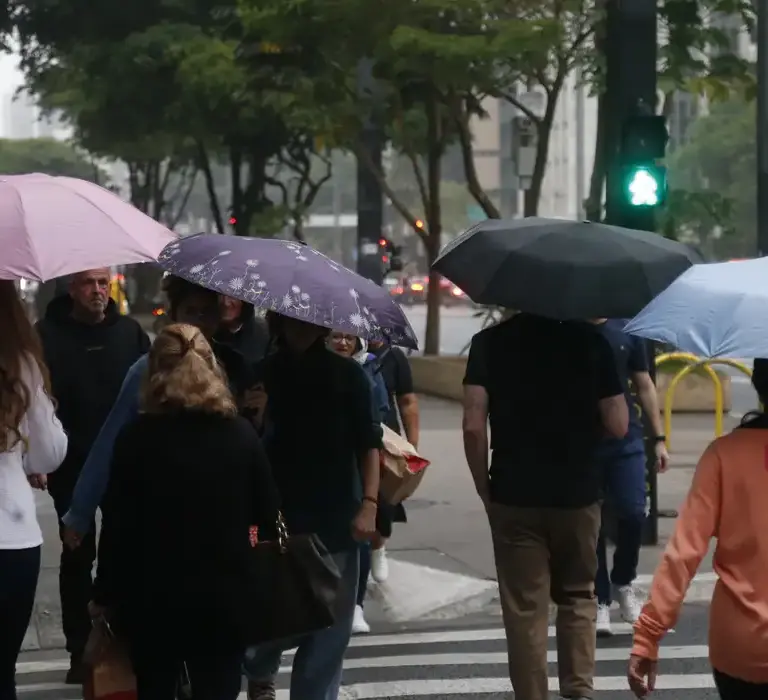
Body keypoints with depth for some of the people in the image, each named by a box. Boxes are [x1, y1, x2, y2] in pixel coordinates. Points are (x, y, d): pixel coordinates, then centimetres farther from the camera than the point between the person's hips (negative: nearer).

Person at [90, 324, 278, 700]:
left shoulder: (137, 436, -8)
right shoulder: (241, 433, -3)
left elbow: (117, 524, -8)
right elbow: (266, 513, 4)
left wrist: (105, 594, 2)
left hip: (151, 597, 0)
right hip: (223, 597, 1)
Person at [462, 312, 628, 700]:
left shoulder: (489, 342, -4)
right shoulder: (590, 340, -3)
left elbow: (473, 427, -10)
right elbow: (618, 425, -4)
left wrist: (485, 490, 1)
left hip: (514, 496, -1)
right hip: (577, 494, 1)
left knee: (524, 608, 6)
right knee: (577, 596, 18)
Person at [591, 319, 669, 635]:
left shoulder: (626, 330, 6)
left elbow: (644, 386, 11)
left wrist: (659, 437, 7)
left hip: (626, 441, 1)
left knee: (633, 514, -6)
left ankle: (623, 584, 20)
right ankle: (600, 600, 14)